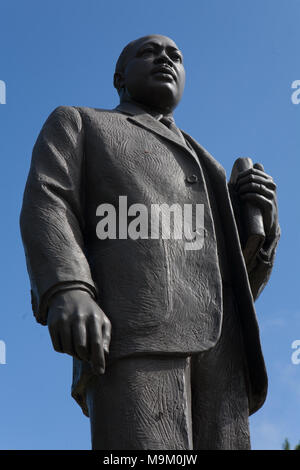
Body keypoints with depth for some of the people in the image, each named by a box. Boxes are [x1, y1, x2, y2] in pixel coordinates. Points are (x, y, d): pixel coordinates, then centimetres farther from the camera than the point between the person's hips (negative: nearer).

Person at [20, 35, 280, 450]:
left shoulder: (205, 171, 39)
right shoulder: (76, 125, 26)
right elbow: (47, 207, 4)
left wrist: (261, 222, 9)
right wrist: (67, 291, -17)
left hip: (219, 348, 5)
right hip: (131, 331, -5)